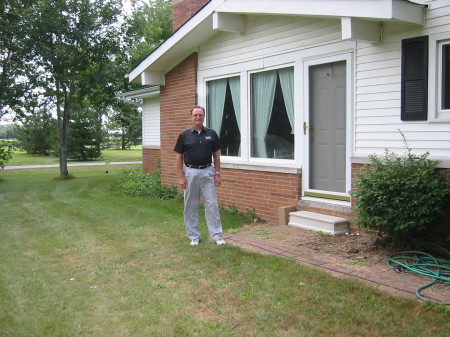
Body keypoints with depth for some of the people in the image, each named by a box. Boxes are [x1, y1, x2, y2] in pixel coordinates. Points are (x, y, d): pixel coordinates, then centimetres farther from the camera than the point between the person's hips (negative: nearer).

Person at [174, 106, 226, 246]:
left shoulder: (211, 134, 2)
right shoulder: (184, 135, -2)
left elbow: (216, 155, 6)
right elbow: (179, 157, -1)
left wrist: (217, 174, 0)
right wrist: (181, 177, -7)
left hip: (208, 172, 1)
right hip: (190, 172, -1)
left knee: (212, 204, 1)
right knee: (191, 206, 6)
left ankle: (217, 235, 8)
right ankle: (194, 236, 17)